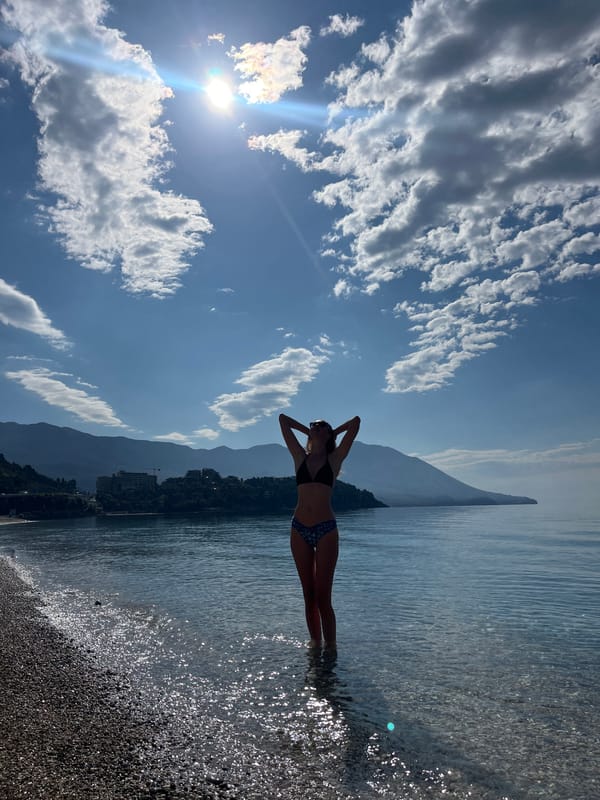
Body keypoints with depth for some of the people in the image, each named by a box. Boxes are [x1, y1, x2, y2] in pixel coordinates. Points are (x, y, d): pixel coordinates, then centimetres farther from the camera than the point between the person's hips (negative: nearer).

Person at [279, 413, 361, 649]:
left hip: (326, 530, -3)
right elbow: (283, 419, 16)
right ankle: (315, 642, 23)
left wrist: (333, 432, 14)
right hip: (299, 530, 3)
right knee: (309, 595, 10)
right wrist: (308, 430, 21)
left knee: (323, 596, -1)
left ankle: (330, 645, 10)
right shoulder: (300, 457, 10)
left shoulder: (334, 459, 4)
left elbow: (356, 422, 1)